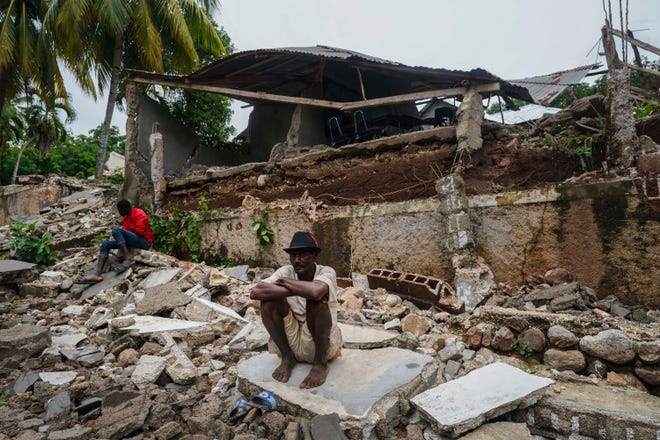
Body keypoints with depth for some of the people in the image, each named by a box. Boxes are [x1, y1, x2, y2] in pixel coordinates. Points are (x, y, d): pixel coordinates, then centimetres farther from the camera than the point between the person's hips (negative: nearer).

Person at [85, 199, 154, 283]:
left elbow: (140, 231, -18)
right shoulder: (126, 217, 18)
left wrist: (125, 230, -5)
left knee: (116, 230, -24)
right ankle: (98, 274, -15)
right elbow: (126, 230, 13)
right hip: (134, 241, 9)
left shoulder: (139, 213, -9)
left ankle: (128, 259, -27)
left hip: (145, 241, -9)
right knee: (106, 244, 0)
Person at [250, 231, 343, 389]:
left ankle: (320, 363, -11)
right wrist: (296, 290, -30)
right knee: (269, 297, -17)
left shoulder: (326, 272, -15)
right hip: (291, 342, 3)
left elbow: (315, 291, -41)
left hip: (323, 343, -3)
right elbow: (255, 292, -24)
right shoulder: (286, 272, -6)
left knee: (314, 299, -30)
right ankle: (287, 358, -1)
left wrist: (284, 281, -24)